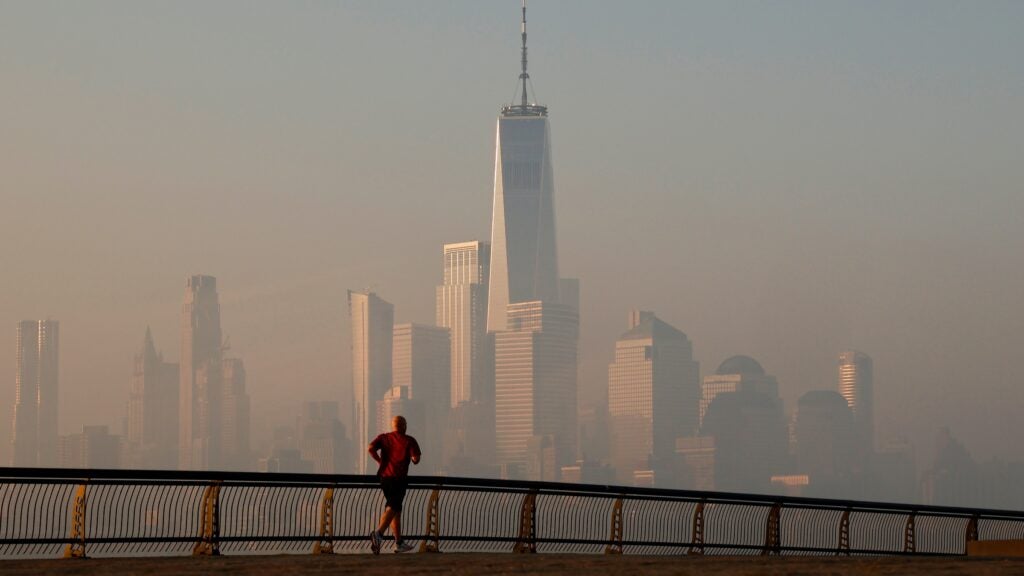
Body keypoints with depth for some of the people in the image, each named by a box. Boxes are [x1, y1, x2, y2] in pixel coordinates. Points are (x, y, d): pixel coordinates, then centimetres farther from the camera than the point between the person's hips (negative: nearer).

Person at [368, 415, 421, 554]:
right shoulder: (409, 441, 2)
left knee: (395, 508, 17)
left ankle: (399, 543, 23)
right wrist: (413, 459, 15)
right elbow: (416, 459, -8)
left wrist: (380, 461, 8)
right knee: (392, 508, -14)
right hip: (399, 478, -6)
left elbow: (371, 448, -5)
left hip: (384, 477, 6)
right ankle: (378, 533, -38)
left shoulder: (383, 438, 12)